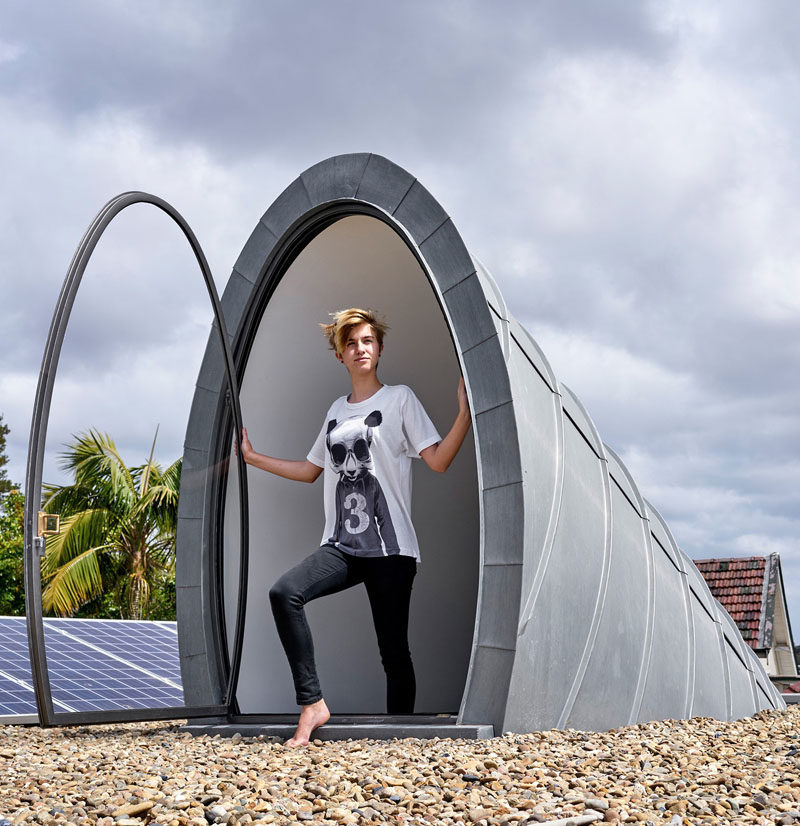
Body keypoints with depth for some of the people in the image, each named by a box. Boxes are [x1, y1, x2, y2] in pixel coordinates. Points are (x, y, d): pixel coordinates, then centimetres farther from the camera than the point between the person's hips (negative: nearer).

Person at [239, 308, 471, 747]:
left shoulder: (399, 398, 4)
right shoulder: (336, 410, 19)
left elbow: (438, 460, -5)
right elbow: (310, 470, 29)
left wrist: (465, 411, -17)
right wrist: (253, 458, 30)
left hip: (390, 548, -4)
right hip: (341, 546, 4)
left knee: (393, 649, -3)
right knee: (283, 593, -21)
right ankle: (312, 703, -17)